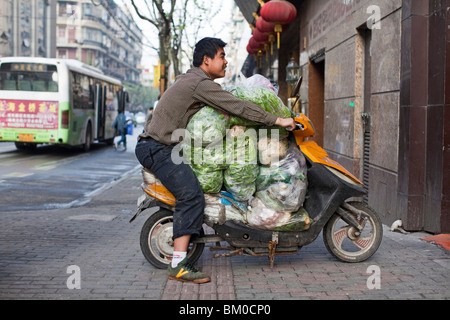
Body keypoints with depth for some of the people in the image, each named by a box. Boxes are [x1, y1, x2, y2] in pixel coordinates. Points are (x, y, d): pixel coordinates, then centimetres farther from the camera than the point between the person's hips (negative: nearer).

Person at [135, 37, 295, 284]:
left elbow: (229, 107, 29)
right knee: (191, 195, -22)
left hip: (155, 145, 11)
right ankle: (178, 265, -25)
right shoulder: (201, 84, -14)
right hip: (158, 148, -11)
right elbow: (238, 107, -19)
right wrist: (278, 121, -14)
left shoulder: (191, 79, 19)